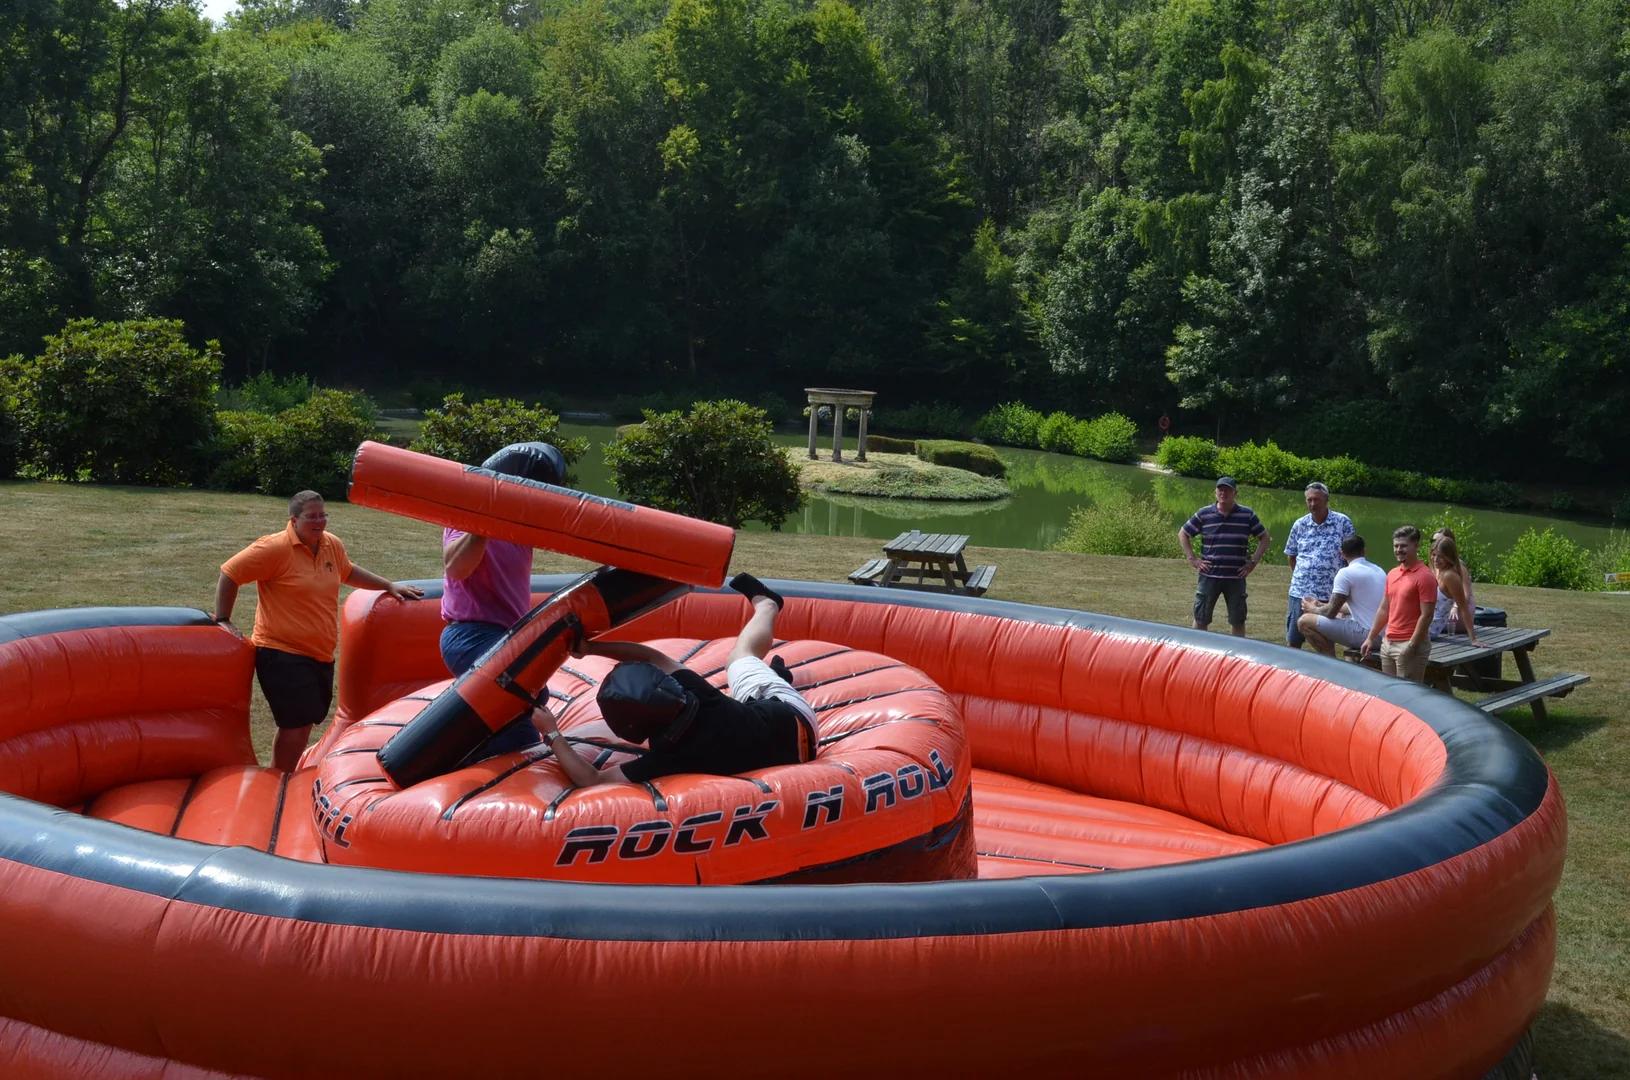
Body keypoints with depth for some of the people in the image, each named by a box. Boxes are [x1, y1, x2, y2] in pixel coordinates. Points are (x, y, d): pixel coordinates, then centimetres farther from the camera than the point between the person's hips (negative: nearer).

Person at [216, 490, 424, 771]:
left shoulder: (332, 545, 8)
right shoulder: (275, 548, -14)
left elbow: (347, 572, 28)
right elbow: (229, 573, -11)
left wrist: (389, 586, 27)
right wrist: (222, 620, -13)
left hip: (320, 654, 8)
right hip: (281, 653, -7)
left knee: (303, 723, 13)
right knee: (297, 724, -10)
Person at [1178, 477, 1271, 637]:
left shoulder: (1247, 515, 2)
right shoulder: (1204, 514, 0)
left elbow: (1265, 538, 11)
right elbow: (1183, 534, 9)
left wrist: (1253, 561, 2)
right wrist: (1192, 559, 1)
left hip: (1236, 578, 1)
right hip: (1209, 576, 0)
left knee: (1238, 621, 8)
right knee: (1200, 620, 4)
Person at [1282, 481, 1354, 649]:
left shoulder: (1343, 523, -2)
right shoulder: (1300, 525, 6)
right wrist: (1301, 576, 12)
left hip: (1329, 595, -3)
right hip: (1300, 592, 3)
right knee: (1292, 642, 6)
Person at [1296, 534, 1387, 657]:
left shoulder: (1346, 572, -10)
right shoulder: (1379, 571, 16)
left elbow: (1331, 612, -9)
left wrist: (1313, 609, 13)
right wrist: (1321, 605, 30)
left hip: (1365, 634, -9)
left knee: (1304, 621, -5)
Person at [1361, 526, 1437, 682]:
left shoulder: (1424, 576, -11)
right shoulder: (1392, 574, 13)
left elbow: (1426, 616, -15)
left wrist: (1411, 646, -19)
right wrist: (1370, 638, 16)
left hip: (1410, 645, -8)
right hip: (1388, 643, 8)